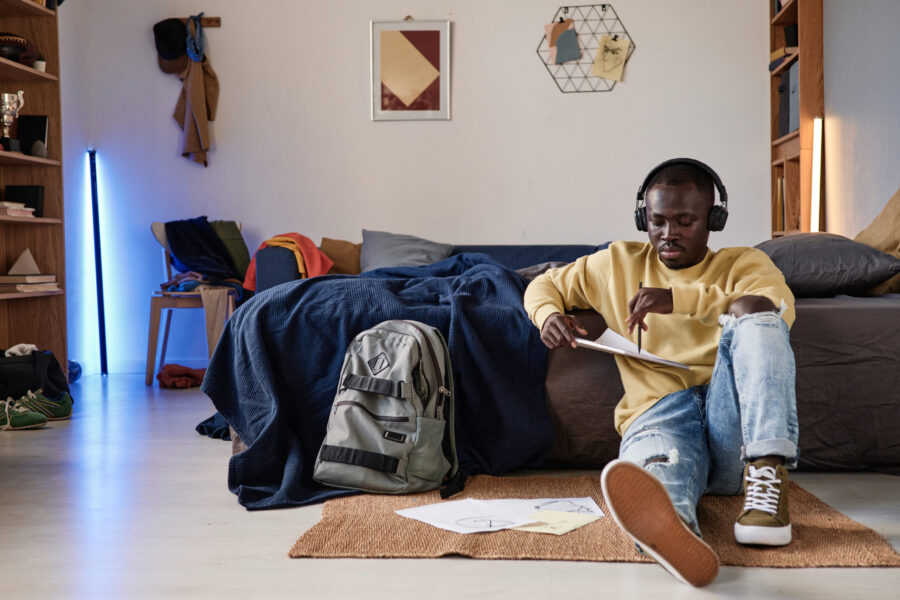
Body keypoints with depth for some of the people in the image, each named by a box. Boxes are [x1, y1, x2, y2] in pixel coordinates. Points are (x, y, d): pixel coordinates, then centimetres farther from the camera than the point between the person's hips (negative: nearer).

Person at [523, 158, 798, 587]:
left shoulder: (743, 263, 17)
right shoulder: (618, 264, 25)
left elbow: (779, 308, -6)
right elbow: (545, 284, 33)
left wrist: (677, 298, -16)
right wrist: (549, 315, 8)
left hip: (734, 417, 1)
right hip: (657, 413, 0)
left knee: (754, 314, -28)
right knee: (656, 472, -40)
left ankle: (766, 475, -39)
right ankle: (672, 530, -77)